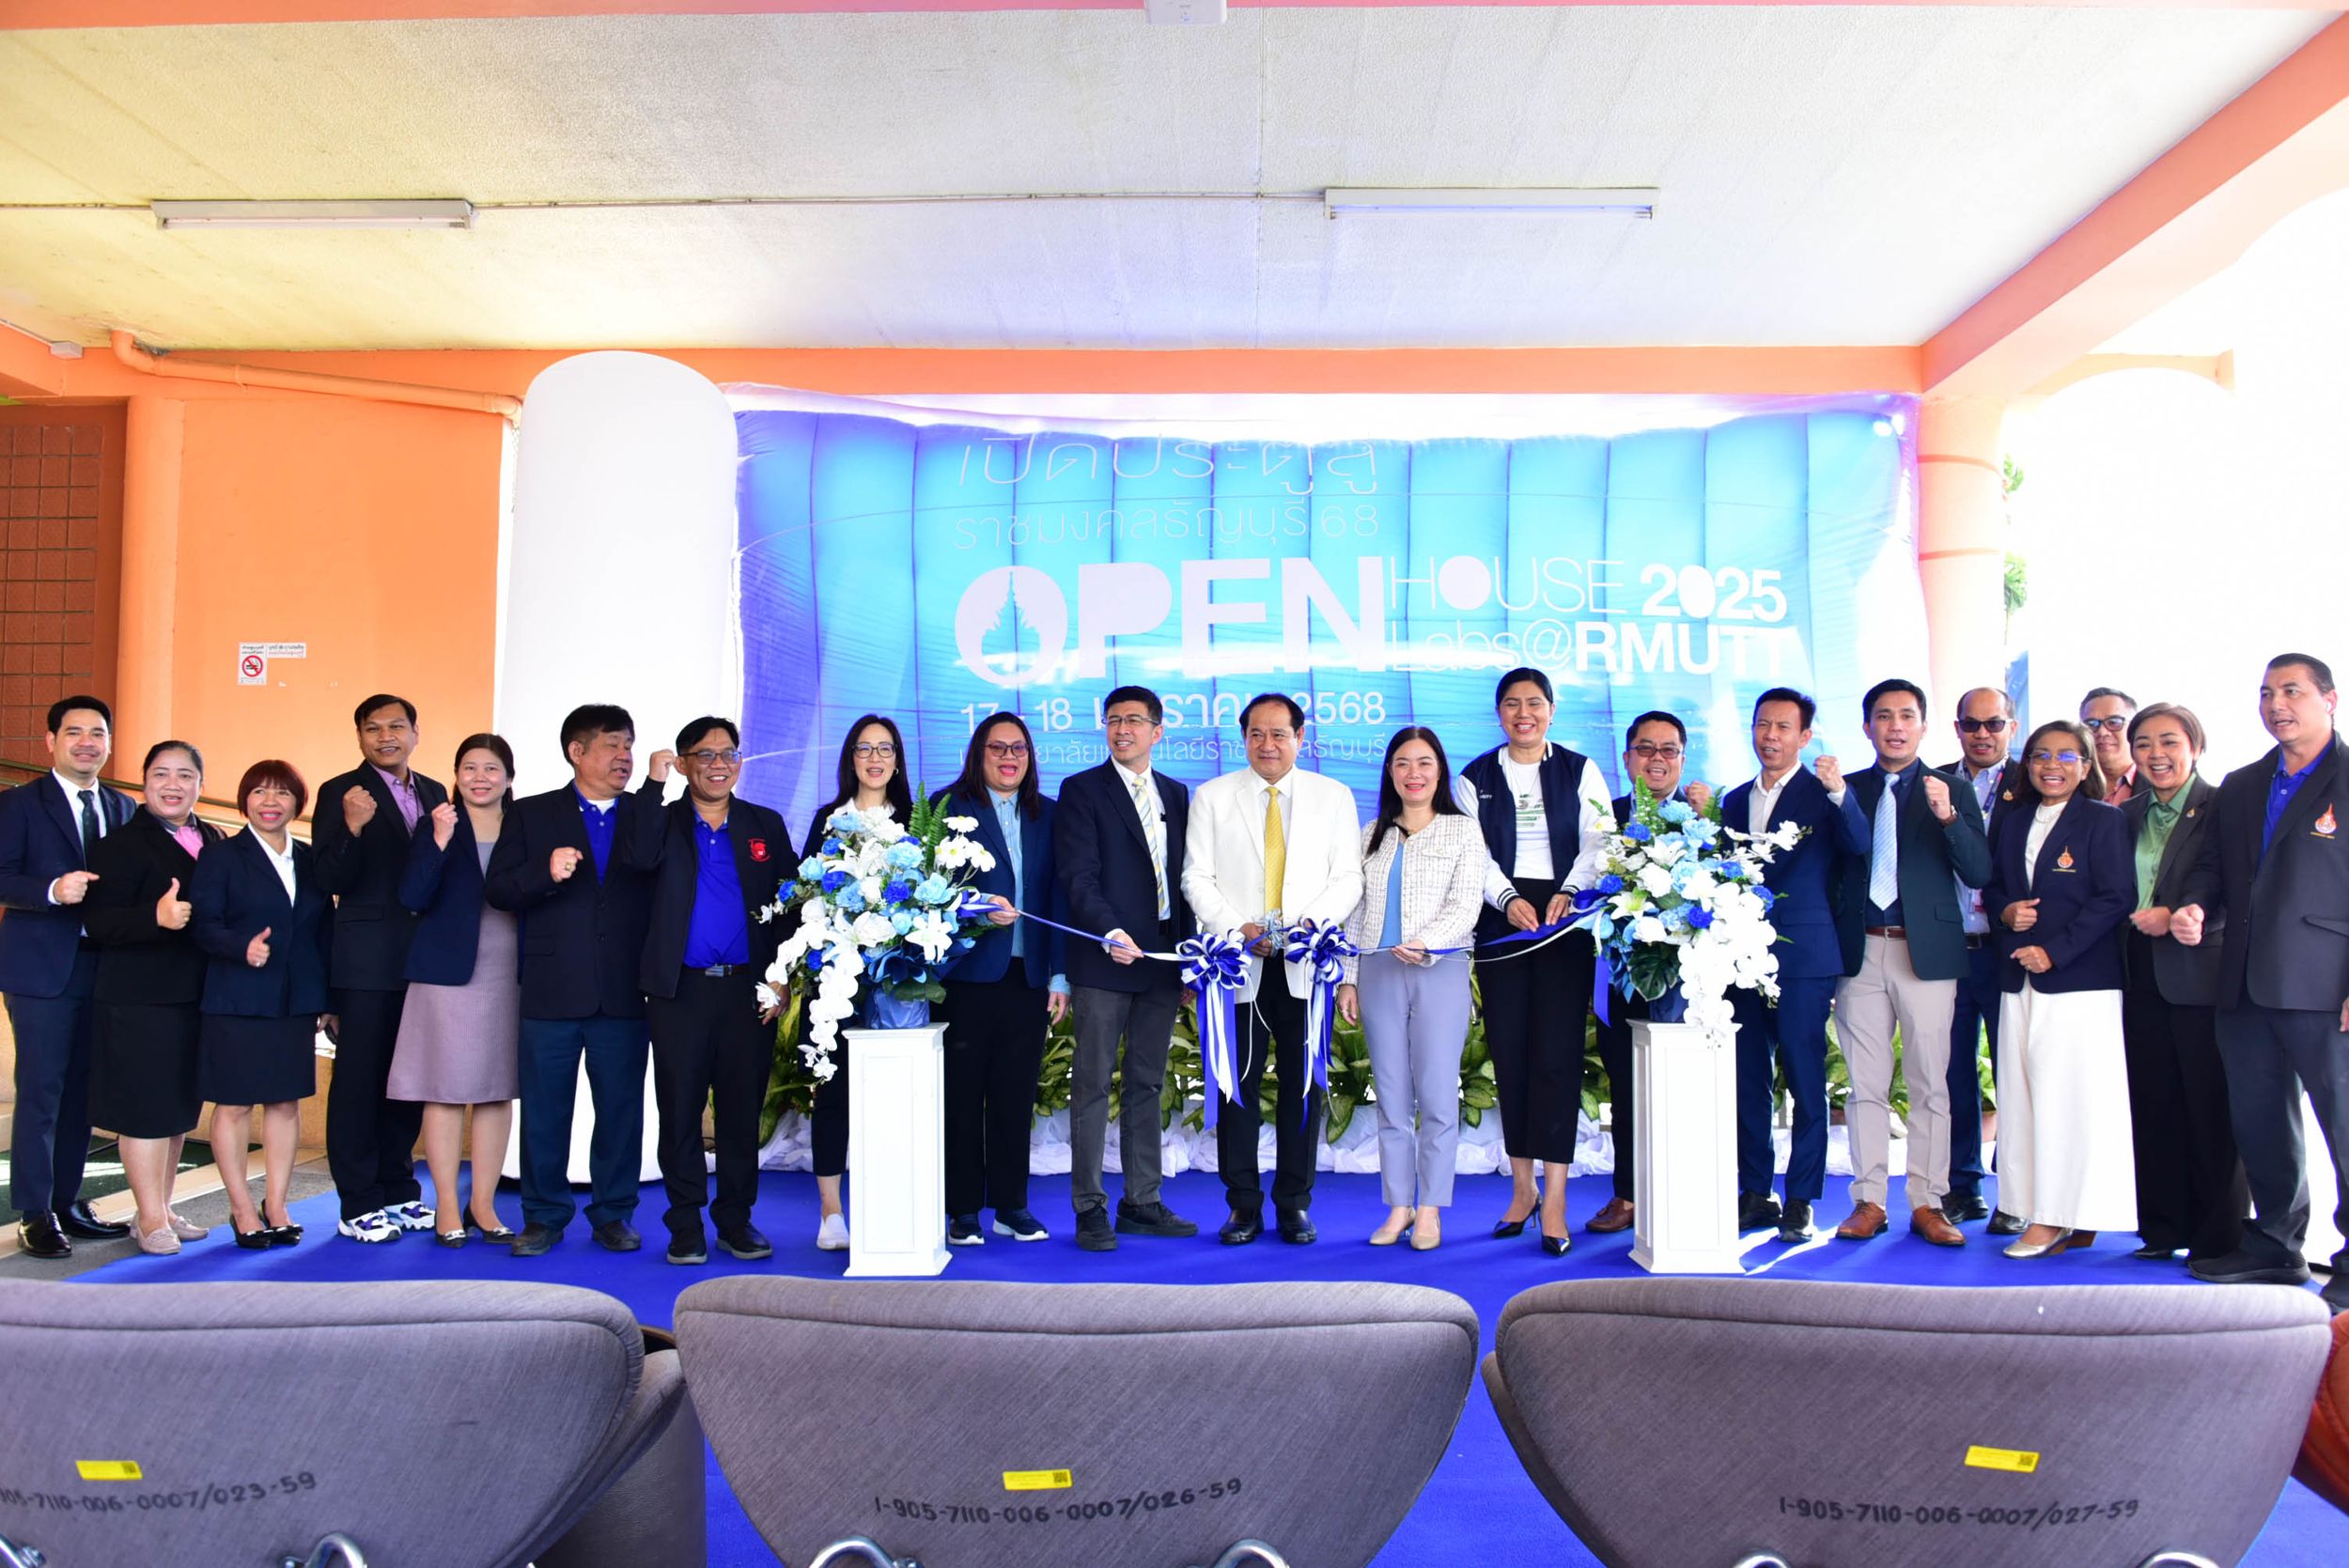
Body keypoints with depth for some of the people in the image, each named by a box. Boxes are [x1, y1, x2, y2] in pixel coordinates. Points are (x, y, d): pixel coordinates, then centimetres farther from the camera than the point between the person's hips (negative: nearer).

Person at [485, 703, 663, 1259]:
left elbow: (645, 861, -6)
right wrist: (545, 873, -16)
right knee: (544, 1109, 7)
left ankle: (613, 1213, 20)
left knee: (621, 1107, 7)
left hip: (624, 994, 1)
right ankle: (545, 1215, 20)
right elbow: (497, 890, -2)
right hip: (553, 990, -1)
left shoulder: (647, 814, 10)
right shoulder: (531, 814, 7)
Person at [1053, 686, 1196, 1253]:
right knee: (1093, 1085, -1)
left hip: (1164, 961, 5)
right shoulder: (1081, 791, -1)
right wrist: (1110, 934, -25)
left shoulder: (1176, 795, 15)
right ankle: (1090, 1210, 6)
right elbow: (1078, 878, -10)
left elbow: (1185, 879, 16)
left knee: (1147, 1085, 10)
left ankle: (1143, 1204, 17)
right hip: (1105, 959, -5)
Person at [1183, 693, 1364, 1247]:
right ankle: (1243, 1206, 11)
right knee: (1237, 1086, 1)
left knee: (1304, 1086, 3)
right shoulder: (1211, 797, 9)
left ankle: (1295, 1205, 14)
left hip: (1307, 965, 1)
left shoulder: (1333, 797, 11)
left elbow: (1349, 878, 6)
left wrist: (1311, 920, -11)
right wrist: (1238, 929, -11)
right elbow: (1197, 878, 4)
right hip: (1239, 963, 0)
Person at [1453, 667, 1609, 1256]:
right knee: (1509, 1051, 1)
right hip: (1501, 921, 2)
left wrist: (1570, 892, -16)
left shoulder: (1579, 770, 9)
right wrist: (1507, 899, -14)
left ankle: (1554, 1199, -6)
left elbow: (1597, 842, 1)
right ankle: (1522, 1186, 13)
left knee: (1557, 1052, -8)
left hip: (1565, 923, -2)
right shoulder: (1476, 778, 12)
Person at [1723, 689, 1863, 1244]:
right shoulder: (1735, 801, 17)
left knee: (1806, 1082, -1)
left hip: (1803, 957, -5)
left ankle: (1800, 1200, 7)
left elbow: (1858, 845, -19)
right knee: (1749, 1080, 9)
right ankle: (1755, 1193, 18)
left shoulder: (1821, 792, 0)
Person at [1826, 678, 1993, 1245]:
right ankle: (1869, 1202, 10)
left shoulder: (1951, 791, 6)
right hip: (1861, 951, 1)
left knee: (1930, 1084, 1)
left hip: (1926, 952, -1)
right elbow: (1835, 865, 1)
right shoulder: (1846, 790, 11)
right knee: (1866, 1085, 4)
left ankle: (1927, 1203, 9)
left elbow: (1979, 874, -5)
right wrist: (1836, 795, -12)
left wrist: (1948, 816, -19)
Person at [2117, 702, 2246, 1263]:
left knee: (2211, 1108, 0)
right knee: (2153, 1107, 9)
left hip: (2202, 975, -5)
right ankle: (2163, 1227, 19)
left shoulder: (2224, 807, -4)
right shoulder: (2127, 815, 12)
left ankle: (2219, 1236, 11)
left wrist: (2180, 917, -21)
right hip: (2144, 980, 5)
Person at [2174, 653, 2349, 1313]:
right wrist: (2196, 906, -1)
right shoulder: (2241, 787, 17)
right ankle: (2276, 1247, 27)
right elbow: (2215, 865, 22)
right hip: (2246, 987, 7)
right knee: (2259, 1126, 14)